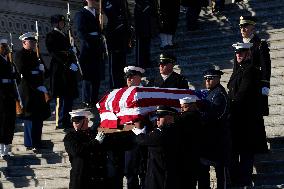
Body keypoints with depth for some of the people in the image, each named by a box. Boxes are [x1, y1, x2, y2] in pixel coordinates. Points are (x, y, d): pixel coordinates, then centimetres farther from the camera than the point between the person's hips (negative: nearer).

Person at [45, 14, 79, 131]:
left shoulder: (64, 36, 21)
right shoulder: (51, 36, -6)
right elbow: (54, 53, -15)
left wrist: (73, 63, 8)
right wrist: (68, 64, -20)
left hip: (68, 70, 9)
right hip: (59, 70, -9)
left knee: (69, 97, 10)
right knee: (61, 97, -9)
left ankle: (67, 121, 15)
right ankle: (60, 122, -8)